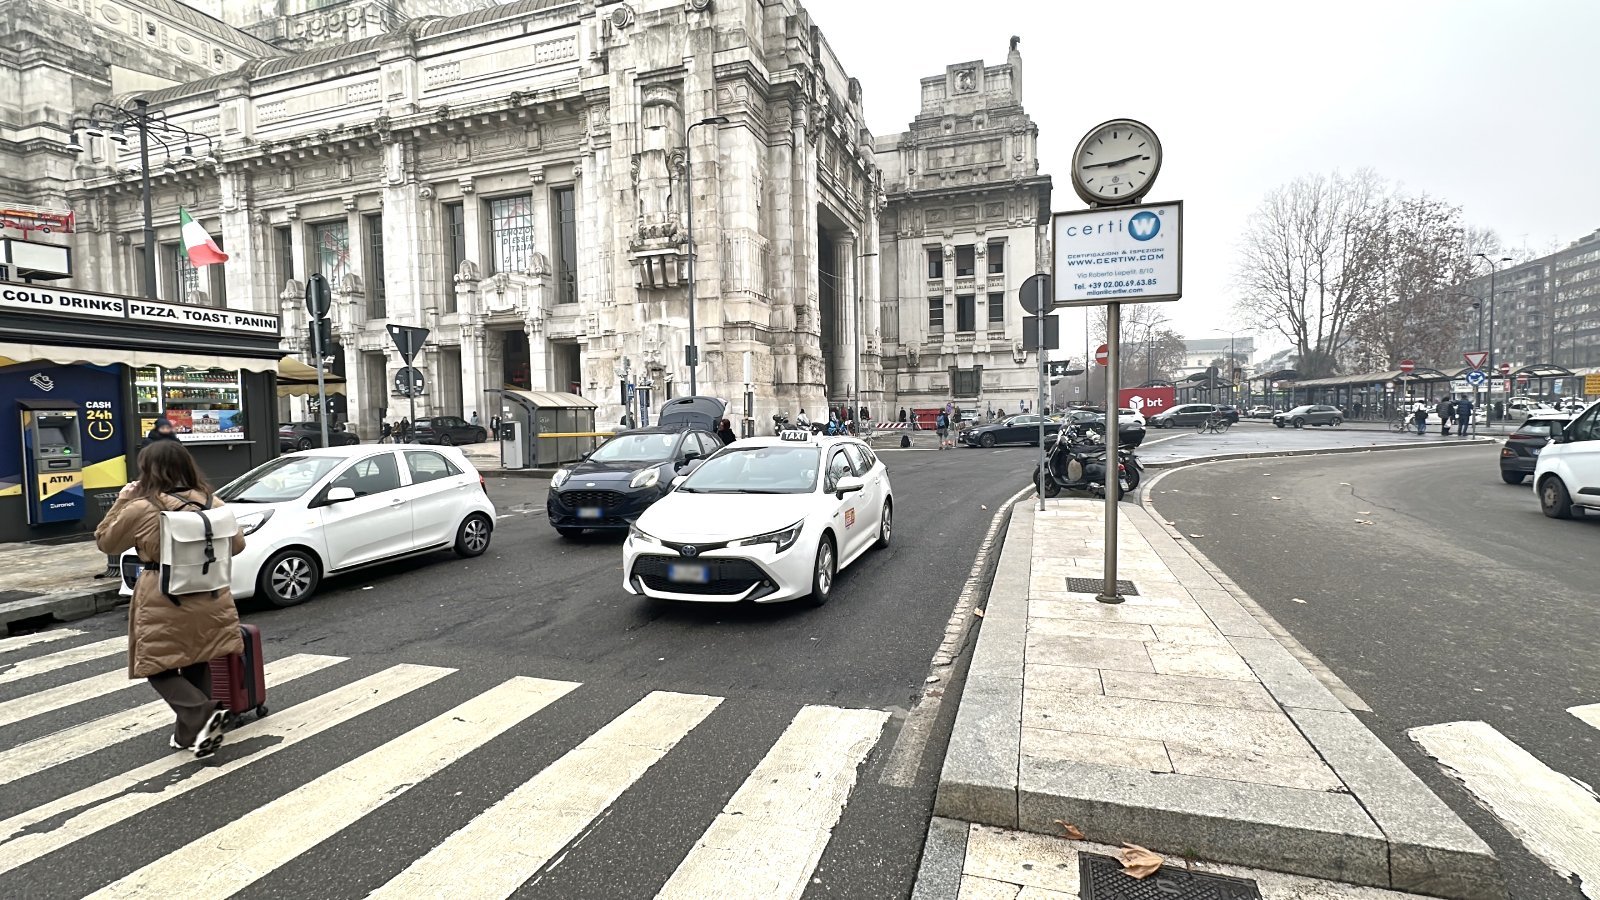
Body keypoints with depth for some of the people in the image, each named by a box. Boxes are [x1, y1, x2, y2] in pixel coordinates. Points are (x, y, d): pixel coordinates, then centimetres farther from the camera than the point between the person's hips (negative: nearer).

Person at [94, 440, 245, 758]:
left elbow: (105, 541, 7)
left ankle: (202, 713, -10)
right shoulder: (212, 503, 0)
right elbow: (237, 544, 11)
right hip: (209, 600, 4)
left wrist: (121, 501, 11)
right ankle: (190, 731, 23)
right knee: (197, 666, 17)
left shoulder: (141, 509, -12)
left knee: (159, 669, 10)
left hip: (165, 605, -4)